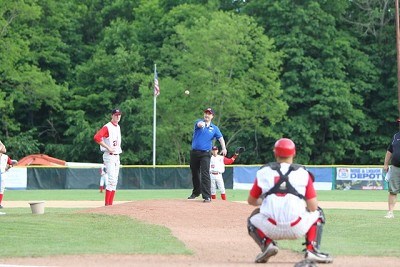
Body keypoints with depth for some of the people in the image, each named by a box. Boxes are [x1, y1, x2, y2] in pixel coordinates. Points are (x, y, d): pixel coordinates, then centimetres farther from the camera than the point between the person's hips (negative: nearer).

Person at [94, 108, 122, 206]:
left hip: (117, 156, 9)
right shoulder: (107, 127, -12)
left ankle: (110, 204, 10)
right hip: (109, 156, -9)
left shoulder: (118, 127, 15)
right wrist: (108, 148, -24)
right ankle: (107, 204, -14)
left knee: (115, 181, 7)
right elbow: (96, 137, -26)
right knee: (111, 179, -15)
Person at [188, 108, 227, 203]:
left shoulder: (214, 128, 6)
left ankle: (207, 196, -17)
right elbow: (199, 124, -22)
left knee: (205, 174, -14)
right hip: (194, 152, 2)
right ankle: (196, 192, 33)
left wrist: (224, 148, -23)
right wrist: (201, 124, -48)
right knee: (195, 173, 14)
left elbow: (220, 138, -5)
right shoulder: (199, 122, 3)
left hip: (205, 153, -2)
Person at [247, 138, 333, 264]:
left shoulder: (263, 172, 10)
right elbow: (313, 207, 3)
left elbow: (251, 201, 20)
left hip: (271, 228, 0)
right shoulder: (303, 173, 8)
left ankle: (267, 244, 5)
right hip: (297, 229, 0)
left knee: (253, 219, 34)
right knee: (317, 213, 31)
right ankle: (312, 250, 10)